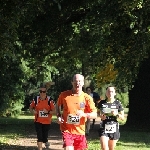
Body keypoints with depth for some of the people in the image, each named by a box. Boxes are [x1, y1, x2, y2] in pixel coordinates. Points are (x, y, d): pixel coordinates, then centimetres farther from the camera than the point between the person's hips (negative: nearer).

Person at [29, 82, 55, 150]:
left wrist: (48, 112, -25)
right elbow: (30, 108, 9)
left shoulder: (49, 100, -8)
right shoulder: (36, 99, -4)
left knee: (44, 138, 6)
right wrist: (33, 111, -13)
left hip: (47, 122, 0)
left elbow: (54, 111, -6)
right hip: (38, 121, 0)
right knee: (39, 137, -9)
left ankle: (46, 142, 43)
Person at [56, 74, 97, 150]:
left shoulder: (87, 98, -6)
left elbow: (95, 114, -6)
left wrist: (84, 114, -25)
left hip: (80, 131, 2)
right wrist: (59, 116, -4)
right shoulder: (64, 95, -5)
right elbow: (58, 106, 14)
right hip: (67, 130, -2)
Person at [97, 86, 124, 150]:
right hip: (104, 128, -1)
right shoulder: (102, 103, 1)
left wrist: (117, 114, -14)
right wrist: (100, 116, -8)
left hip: (114, 129, 1)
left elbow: (122, 117, 6)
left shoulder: (118, 103, 2)